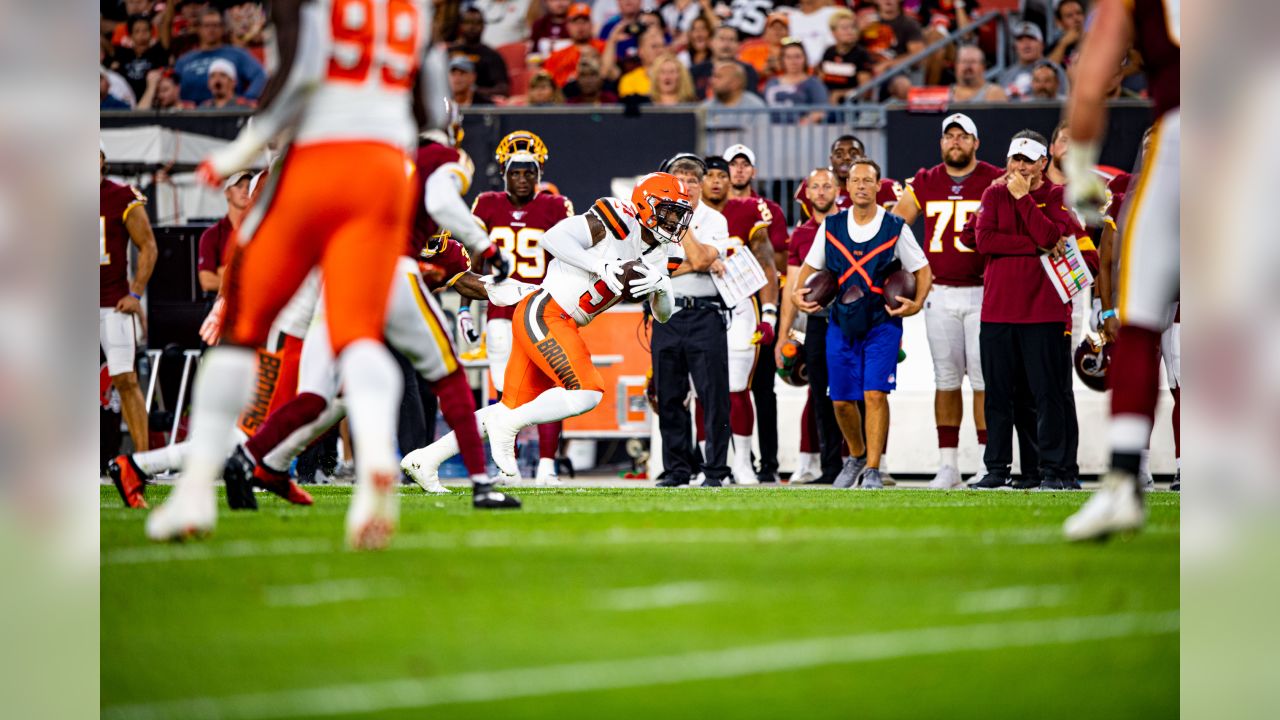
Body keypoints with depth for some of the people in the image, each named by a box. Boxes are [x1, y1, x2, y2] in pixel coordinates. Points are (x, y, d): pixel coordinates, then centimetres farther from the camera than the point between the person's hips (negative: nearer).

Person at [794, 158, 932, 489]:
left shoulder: (895, 228, -5)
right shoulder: (831, 227, 4)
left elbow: (922, 270, 3)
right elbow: (811, 266, 16)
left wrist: (916, 303, -13)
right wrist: (798, 292, -2)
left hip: (882, 323, -3)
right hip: (842, 322, 3)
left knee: (875, 394, -14)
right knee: (841, 400, 7)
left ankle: (872, 470, -10)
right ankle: (857, 456, 32)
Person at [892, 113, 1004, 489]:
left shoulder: (995, 182, 0)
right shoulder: (925, 184, 9)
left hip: (982, 292, -3)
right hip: (940, 294, 3)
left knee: (984, 379, -5)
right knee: (946, 379, 4)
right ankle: (948, 465, 7)